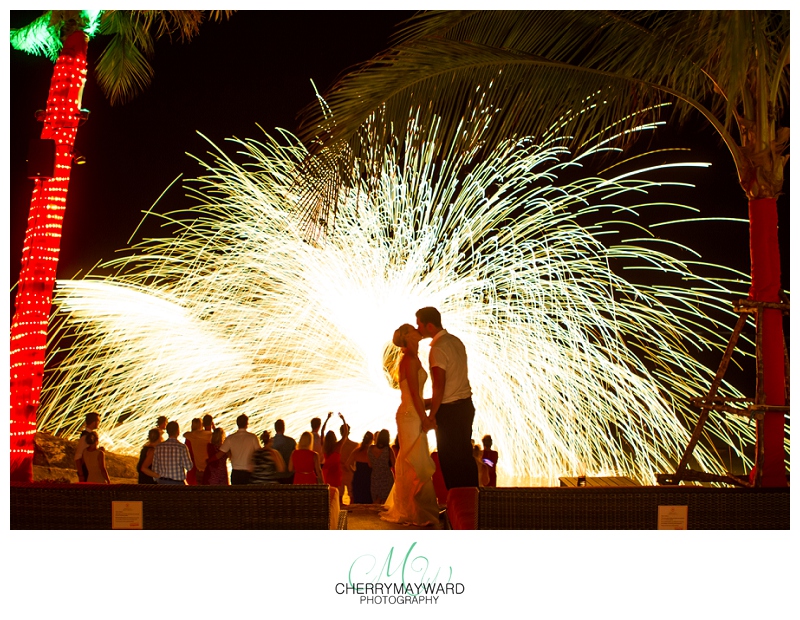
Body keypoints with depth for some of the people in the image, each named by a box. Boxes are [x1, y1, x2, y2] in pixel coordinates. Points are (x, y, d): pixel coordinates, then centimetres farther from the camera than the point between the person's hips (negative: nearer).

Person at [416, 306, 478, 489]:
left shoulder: (438, 349, -18)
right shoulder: (456, 341, 8)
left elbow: (439, 386, -21)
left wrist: (432, 416, -13)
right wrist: (432, 402, 18)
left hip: (449, 411, -9)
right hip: (466, 405, 9)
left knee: (450, 460, 1)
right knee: (465, 455, 16)